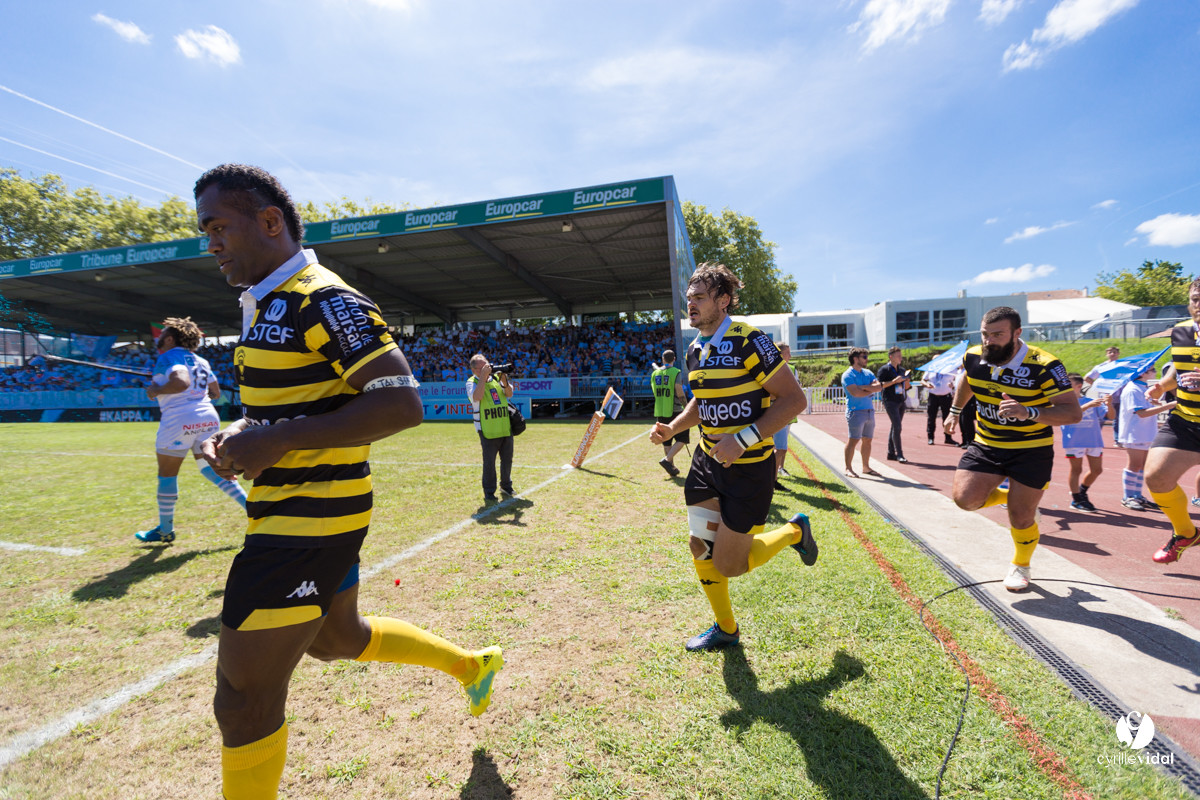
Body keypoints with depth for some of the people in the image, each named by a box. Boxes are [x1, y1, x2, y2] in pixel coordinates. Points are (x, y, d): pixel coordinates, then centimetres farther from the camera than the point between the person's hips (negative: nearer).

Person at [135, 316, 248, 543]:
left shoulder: (168, 356, -5)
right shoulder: (201, 361, 16)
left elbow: (181, 382, -24)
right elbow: (216, 393, 19)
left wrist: (155, 391, -9)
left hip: (179, 420, -7)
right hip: (208, 418, 7)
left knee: (167, 475, 9)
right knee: (211, 469, 14)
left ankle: (165, 530, 22)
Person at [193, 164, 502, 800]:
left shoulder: (323, 300, -17)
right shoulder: (264, 305, 15)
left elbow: (400, 403, -26)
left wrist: (276, 438, -26)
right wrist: (242, 434, 4)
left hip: (310, 520, -10)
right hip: (291, 510, 10)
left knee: (244, 695, 1)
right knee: (336, 639, 26)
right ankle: (471, 664, 44)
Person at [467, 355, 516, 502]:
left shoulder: (496, 378, 10)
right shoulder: (472, 382, -4)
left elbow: (509, 394, 7)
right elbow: (477, 397, -22)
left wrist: (504, 381, -11)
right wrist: (483, 377, -23)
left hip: (506, 428, 5)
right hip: (488, 431, -5)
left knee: (507, 459, 14)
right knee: (489, 461, 0)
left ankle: (506, 486, 32)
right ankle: (489, 492, 12)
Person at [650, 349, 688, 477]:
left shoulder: (655, 373, 7)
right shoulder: (676, 372, -9)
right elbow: (679, 392, -16)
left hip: (659, 411, 6)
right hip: (674, 411, -5)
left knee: (666, 441, 13)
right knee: (682, 438, 4)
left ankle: (672, 468, 17)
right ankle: (667, 460, -13)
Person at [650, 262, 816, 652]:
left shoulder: (748, 340, -17)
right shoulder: (695, 351, 7)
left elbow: (794, 399, -18)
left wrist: (744, 439, -26)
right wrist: (672, 428, 4)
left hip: (749, 467, -7)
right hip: (708, 461, 7)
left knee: (728, 565, 0)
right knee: (700, 548, 9)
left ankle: (794, 531, 26)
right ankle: (725, 629, 33)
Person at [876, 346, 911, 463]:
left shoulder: (902, 370, 17)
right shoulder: (884, 369, -5)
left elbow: (906, 387, 21)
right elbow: (879, 385, -14)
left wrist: (906, 381, 0)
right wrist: (894, 381, -17)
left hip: (901, 401, 7)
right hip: (890, 401, -7)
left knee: (895, 427, 9)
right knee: (897, 426, -13)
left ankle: (891, 453, 16)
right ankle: (899, 454, -11)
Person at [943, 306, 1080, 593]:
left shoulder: (1044, 366, -21)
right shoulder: (973, 357, -7)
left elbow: (1074, 412, -23)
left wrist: (1029, 412, -39)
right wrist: (955, 412, 22)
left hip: (1032, 450, -3)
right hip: (986, 445, 4)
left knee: (1021, 519, 2)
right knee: (966, 499, -14)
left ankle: (1020, 566, 34)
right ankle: (1006, 495, 22)